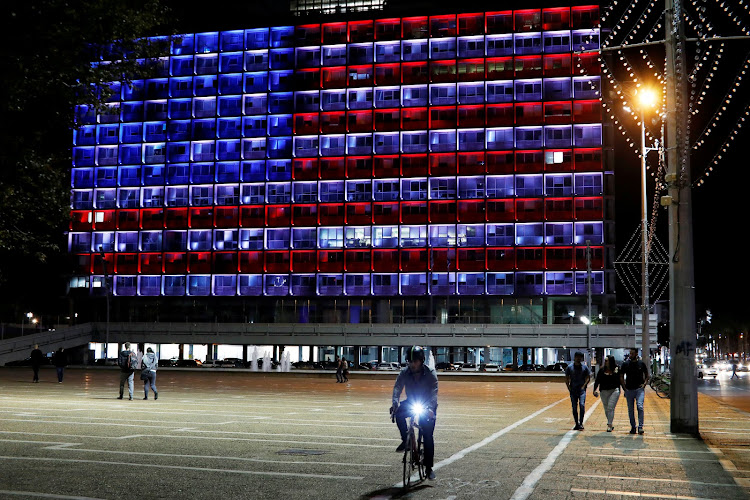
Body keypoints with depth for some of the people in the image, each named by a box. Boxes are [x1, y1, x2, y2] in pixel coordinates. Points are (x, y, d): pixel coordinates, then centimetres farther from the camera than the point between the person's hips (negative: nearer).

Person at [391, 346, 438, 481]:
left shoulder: (430, 374, -20)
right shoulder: (405, 373, -13)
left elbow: (433, 392, -29)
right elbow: (397, 387, -21)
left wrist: (430, 408, -46)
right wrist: (395, 403, -40)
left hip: (427, 405, -3)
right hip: (411, 402, 3)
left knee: (428, 436, -9)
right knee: (399, 413, -29)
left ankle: (429, 468, 4)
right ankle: (406, 440, -10)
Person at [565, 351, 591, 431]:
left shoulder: (584, 367, 1)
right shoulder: (569, 367, 2)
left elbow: (588, 377, 6)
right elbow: (567, 378, 8)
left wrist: (584, 386, -6)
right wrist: (569, 387, -2)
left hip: (582, 389, -1)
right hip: (573, 390, 1)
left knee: (582, 404, -19)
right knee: (574, 407, 5)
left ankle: (581, 423, -12)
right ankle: (577, 424, 15)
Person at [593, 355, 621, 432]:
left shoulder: (617, 370, -2)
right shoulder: (602, 370, 2)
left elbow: (620, 380, 7)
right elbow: (597, 381, 3)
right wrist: (595, 390, -7)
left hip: (614, 391, -3)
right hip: (604, 392, 3)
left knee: (610, 408, -12)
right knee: (606, 409, 10)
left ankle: (609, 425, -9)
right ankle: (610, 425, 23)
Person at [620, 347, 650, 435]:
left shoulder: (641, 364, 4)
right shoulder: (625, 364, 3)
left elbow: (647, 375, 16)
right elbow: (621, 377, 10)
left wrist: (644, 384, 0)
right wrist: (624, 387, 1)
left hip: (639, 389, -1)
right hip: (629, 390, 2)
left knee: (640, 406, -17)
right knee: (630, 409, 6)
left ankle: (640, 427, -13)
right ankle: (633, 427, 17)